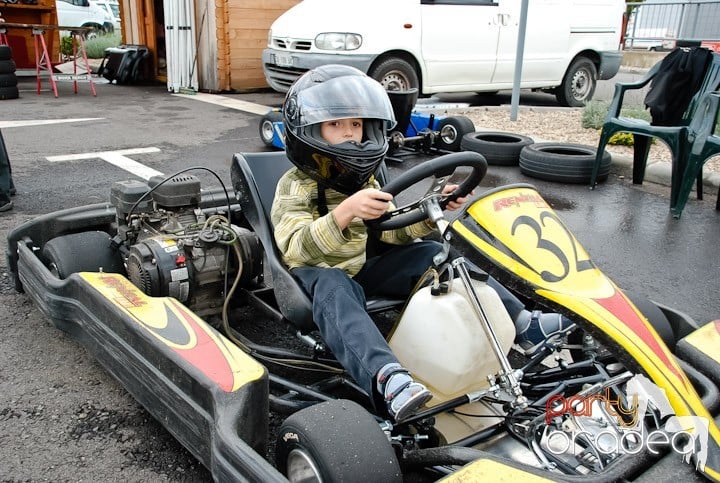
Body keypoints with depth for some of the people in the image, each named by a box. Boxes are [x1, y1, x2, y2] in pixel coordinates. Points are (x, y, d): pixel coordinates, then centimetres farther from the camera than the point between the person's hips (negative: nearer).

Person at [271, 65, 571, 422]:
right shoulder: (295, 186, -10)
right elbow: (296, 248, -27)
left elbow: (393, 232, 10)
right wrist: (345, 212, -44)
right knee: (336, 292, -41)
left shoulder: (363, 179, 9)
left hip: (365, 266, 6)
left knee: (439, 256, -12)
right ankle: (389, 380, -66)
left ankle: (522, 320, -17)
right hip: (318, 272, -6)